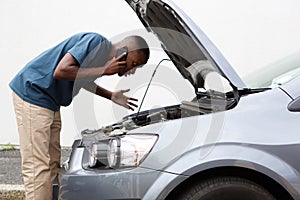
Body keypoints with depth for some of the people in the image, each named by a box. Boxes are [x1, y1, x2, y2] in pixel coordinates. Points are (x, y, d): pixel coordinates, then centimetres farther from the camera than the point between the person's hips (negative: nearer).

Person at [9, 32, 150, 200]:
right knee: (37, 165, -11)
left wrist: (111, 96, 18)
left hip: (50, 103, 10)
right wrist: (104, 70, -23)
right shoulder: (96, 42, -20)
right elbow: (61, 71, -28)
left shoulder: (104, 52, 8)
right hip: (32, 93, -10)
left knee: (52, 164, 9)